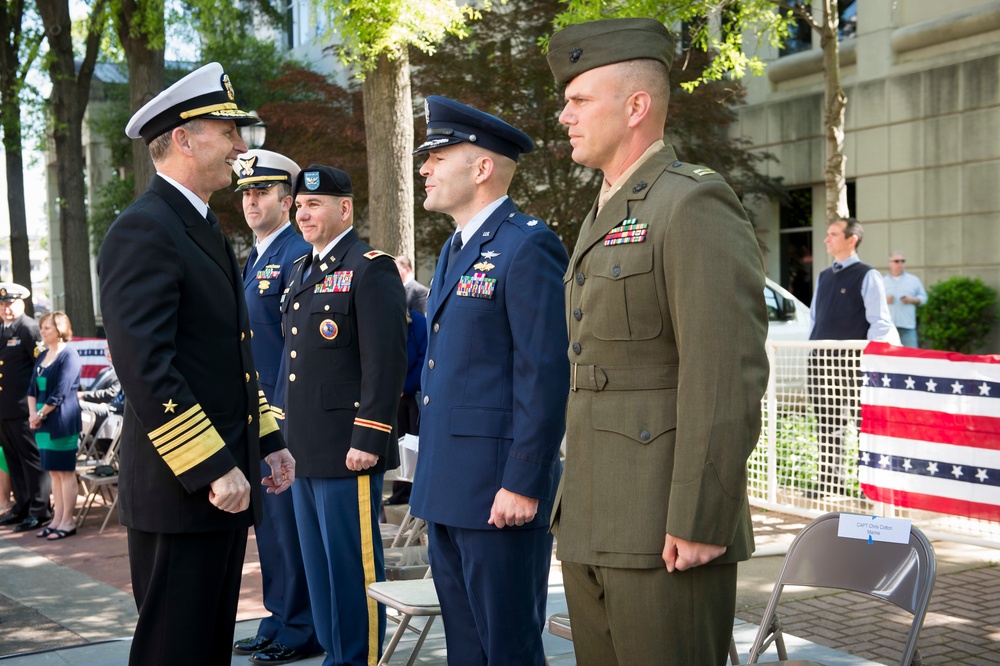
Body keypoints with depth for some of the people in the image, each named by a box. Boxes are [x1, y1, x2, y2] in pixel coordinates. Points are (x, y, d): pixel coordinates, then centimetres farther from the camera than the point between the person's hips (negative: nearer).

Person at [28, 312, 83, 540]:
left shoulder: (69, 356, -9)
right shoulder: (42, 356, 15)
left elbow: (60, 393, -14)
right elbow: (33, 388, 12)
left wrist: (41, 414, -11)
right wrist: (33, 412, -3)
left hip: (62, 421, -8)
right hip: (43, 422, 8)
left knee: (65, 471, -3)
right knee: (54, 471, 10)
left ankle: (68, 521, 2)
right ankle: (57, 519, 15)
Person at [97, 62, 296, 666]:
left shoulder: (205, 228, 17)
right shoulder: (143, 231, -15)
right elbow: (146, 369, -23)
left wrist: (268, 440, 17)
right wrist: (212, 469, -23)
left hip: (226, 480, 10)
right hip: (181, 488, -10)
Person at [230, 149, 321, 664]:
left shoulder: (298, 255, -12)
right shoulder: (253, 260, 18)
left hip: (287, 410, -9)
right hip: (258, 410, 9)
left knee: (289, 519, -3)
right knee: (268, 519, 15)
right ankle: (278, 622, 25)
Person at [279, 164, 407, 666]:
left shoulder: (371, 268, -10)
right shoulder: (302, 272, 18)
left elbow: (386, 362, -16)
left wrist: (367, 440, -20)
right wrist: (289, 437, 18)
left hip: (347, 449, -9)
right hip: (305, 449, 9)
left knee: (353, 563, -1)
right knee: (318, 562, 15)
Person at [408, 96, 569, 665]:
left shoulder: (528, 246, -13)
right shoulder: (455, 250, 17)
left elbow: (544, 373, -18)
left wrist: (523, 485, -21)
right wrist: (434, 474, 19)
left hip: (500, 493, -9)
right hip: (448, 488, 9)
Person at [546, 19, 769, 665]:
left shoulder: (696, 204, -12)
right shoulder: (605, 216, 18)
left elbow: (727, 377, -19)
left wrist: (699, 523, -21)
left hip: (668, 529, -9)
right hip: (590, 526, 9)